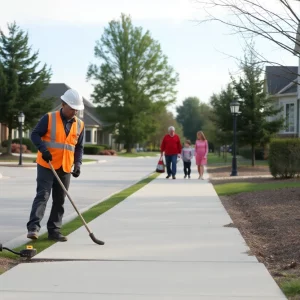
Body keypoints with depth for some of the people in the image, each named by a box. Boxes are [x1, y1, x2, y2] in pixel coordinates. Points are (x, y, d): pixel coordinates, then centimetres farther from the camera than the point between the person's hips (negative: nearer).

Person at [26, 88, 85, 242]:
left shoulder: (79, 125, 7)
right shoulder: (49, 118, -6)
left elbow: (79, 147, 12)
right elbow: (35, 134, -6)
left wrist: (78, 164, -1)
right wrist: (44, 149, -22)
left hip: (65, 169, 5)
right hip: (46, 166, -5)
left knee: (59, 200, 8)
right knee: (42, 195, -13)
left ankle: (54, 230, 16)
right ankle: (33, 227, -17)